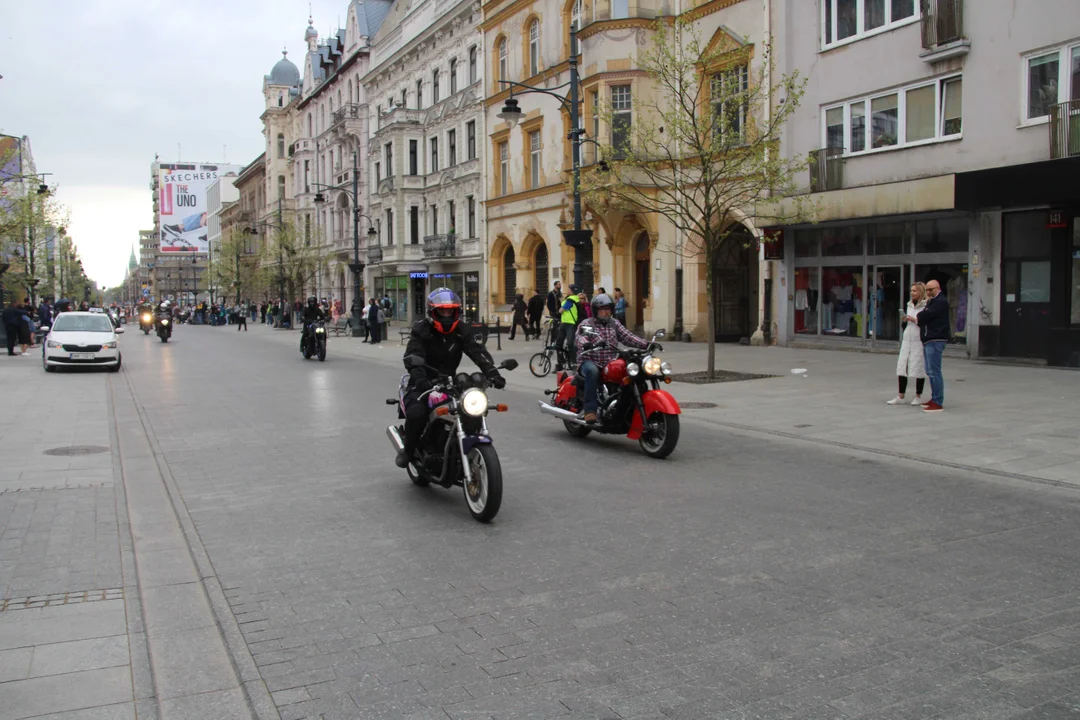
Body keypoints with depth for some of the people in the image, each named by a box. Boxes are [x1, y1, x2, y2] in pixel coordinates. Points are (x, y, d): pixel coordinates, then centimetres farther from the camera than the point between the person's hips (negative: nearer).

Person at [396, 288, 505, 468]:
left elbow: (478, 351, -10)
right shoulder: (421, 329, -8)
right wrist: (419, 378, -42)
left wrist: (492, 373, -28)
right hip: (424, 384, -4)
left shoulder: (462, 330, 3)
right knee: (416, 413, -30)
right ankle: (408, 450, -3)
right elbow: (412, 357, -21)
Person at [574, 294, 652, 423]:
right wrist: (586, 344, -42)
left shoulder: (615, 324, 17)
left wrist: (646, 344, -13)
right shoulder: (587, 324, 4)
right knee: (592, 371, -39)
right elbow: (581, 338, -17)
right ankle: (590, 410, -39)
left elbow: (628, 337, 4)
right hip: (590, 362, -4)